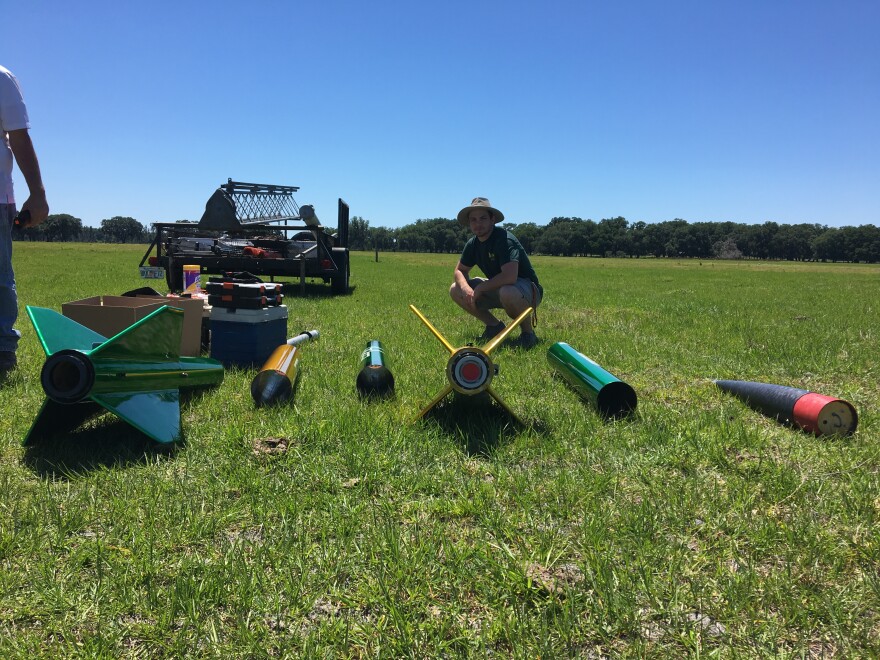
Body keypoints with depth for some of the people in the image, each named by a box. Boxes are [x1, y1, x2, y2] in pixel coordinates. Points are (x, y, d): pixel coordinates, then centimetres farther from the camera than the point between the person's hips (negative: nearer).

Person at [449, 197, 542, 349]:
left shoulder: (504, 239, -25)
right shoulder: (472, 244, 0)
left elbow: (510, 277, -37)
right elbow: (460, 270, 9)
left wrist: (480, 288, -24)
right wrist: (466, 288, -16)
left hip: (528, 290, -8)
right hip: (497, 288, 8)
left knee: (508, 292, -43)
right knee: (455, 290, -3)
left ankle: (528, 332, -13)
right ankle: (495, 326, 8)